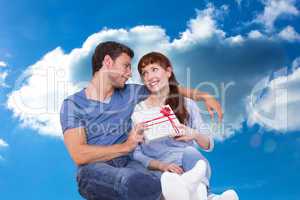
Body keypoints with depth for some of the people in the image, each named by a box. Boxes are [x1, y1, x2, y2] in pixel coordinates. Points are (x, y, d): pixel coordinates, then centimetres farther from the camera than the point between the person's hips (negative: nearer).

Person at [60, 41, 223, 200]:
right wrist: (126, 146, -8)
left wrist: (204, 96, 17)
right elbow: (79, 156, -9)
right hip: (93, 170, -3)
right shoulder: (73, 104, 1)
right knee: (140, 184, -37)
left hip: (126, 164, 4)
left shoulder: (129, 93, 16)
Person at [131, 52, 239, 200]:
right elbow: (136, 154, -1)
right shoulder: (138, 111, 5)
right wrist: (162, 165, -19)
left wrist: (195, 135, -14)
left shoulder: (188, 104, 9)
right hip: (161, 170, -1)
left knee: (189, 152, -34)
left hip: (192, 163, 1)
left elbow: (208, 145, 9)